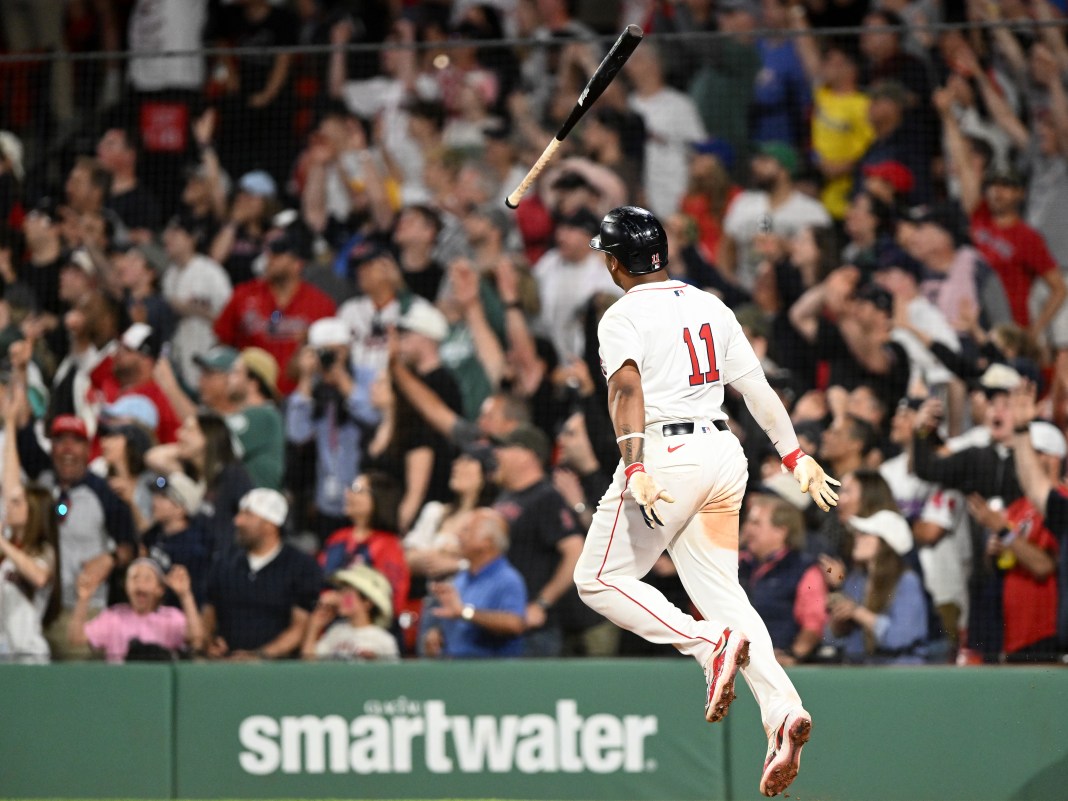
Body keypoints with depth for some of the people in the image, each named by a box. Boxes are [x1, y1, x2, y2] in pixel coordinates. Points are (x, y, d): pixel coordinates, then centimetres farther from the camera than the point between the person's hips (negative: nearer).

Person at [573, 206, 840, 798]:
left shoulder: (622, 316, -5)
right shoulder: (710, 307, 15)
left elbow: (627, 387, -21)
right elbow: (757, 388, 13)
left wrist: (634, 469, -29)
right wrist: (797, 458, 16)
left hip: (667, 456, -7)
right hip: (725, 455, 7)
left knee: (599, 578, 3)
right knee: (722, 594, 8)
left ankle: (710, 643, -17)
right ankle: (783, 709, -12)